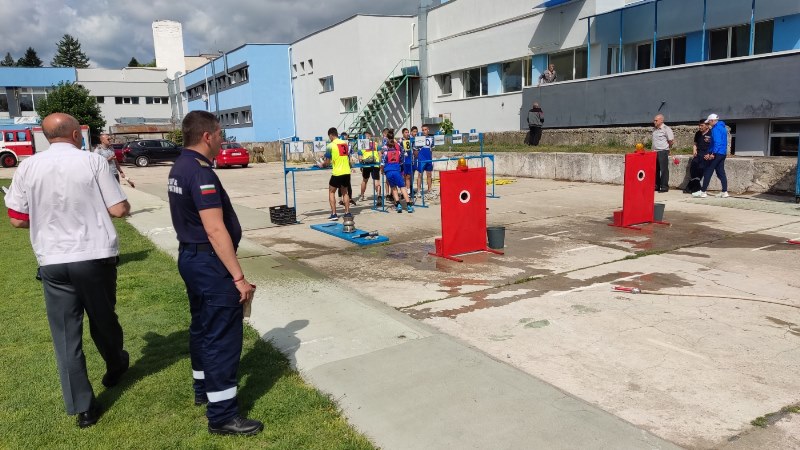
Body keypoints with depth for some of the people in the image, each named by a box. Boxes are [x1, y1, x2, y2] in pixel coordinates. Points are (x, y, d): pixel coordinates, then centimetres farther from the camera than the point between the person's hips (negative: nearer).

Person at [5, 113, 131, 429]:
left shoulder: (28, 167, 1)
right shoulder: (92, 161, -8)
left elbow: (17, 219, 4)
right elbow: (120, 210, -8)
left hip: (52, 262, 2)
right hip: (96, 256, -1)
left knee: (65, 336, 8)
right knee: (103, 320, 20)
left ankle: (82, 407, 11)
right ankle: (115, 366, 45)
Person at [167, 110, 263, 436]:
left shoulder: (179, 168, 10)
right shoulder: (200, 172, -21)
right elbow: (215, 230, -26)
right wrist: (238, 277, -25)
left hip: (191, 256, 11)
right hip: (210, 262, -11)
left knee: (202, 326, 22)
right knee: (222, 336, -4)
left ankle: (203, 389, 38)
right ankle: (222, 414, 3)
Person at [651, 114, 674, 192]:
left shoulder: (666, 129, -9)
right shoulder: (654, 129, 12)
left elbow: (671, 141, -9)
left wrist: (667, 147, 4)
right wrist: (654, 149, 14)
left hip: (663, 152, -7)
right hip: (655, 152, 7)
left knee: (664, 169, -4)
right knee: (656, 170, 10)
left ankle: (664, 187, 0)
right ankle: (657, 186, 18)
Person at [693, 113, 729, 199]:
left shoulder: (716, 129, -12)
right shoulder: (723, 127, 19)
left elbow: (717, 142, -22)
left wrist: (713, 153, -25)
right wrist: (709, 153, 20)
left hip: (717, 154, -9)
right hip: (723, 153, 9)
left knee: (708, 172, -4)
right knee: (721, 172, 10)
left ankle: (703, 192, -3)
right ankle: (724, 192, 7)